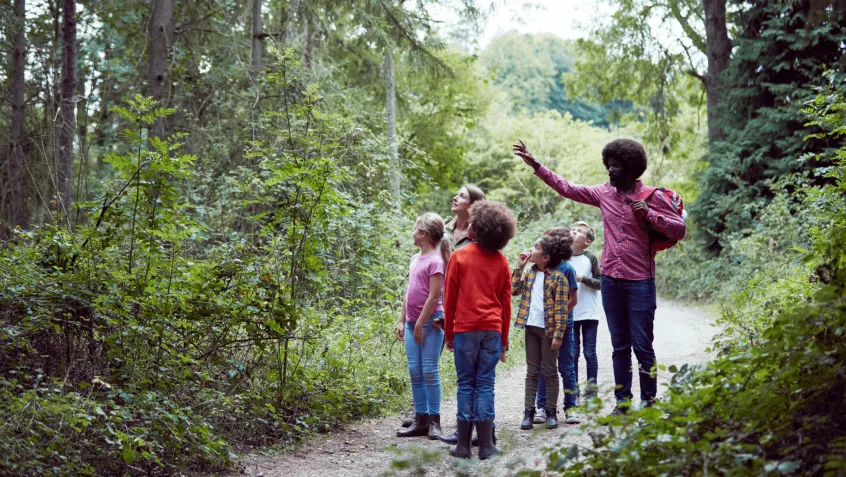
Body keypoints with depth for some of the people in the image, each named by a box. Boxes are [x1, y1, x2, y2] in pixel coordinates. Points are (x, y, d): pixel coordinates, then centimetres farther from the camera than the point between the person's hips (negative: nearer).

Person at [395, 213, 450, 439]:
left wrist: (420, 324, -15)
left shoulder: (435, 261, -11)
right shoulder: (415, 259, 14)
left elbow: (434, 296, -15)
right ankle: (421, 419, 13)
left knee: (429, 370, -5)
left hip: (430, 321, -8)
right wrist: (402, 320, 15)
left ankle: (434, 421, 3)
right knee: (414, 371, 7)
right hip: (413, 322, 8)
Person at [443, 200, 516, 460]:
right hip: (493, 330, 2)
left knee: (466, 384, 4)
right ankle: (486, 445, 4)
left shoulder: (459, 257, -1)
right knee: (485, 384, 5)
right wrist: (504, 340, 15)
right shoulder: (501, 261, 7)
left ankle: (463, 445, 5)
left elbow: (449, 298, 1)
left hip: (465, 329, -2)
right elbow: (506, 303, 9)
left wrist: (448, 333, 9)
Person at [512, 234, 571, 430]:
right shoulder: (530, 273, 11)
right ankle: (529, 411, 11)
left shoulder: (558, 278, -10)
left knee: (550, 371, 5)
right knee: (532, 371, 8)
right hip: (531, 327, 6)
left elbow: (561, 309, -13)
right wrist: (519, 267, 3)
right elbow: (514, 290, 5)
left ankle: (551, 412, 14)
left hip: (548, 329, -6)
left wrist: (558, 334, -18)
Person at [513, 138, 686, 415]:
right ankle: (622, 401, 17)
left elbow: (679, 230, -6)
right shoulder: (604, 193, 8)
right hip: (611, 280, 4)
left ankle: (649, 402, 9)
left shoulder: (652, 197, -4)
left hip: (640, 282, -4)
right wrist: (536, 165, 15)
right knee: (620, 346, 10)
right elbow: (567, 189, 17)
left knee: (642, 346, -3)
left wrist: (648, 214, -18)